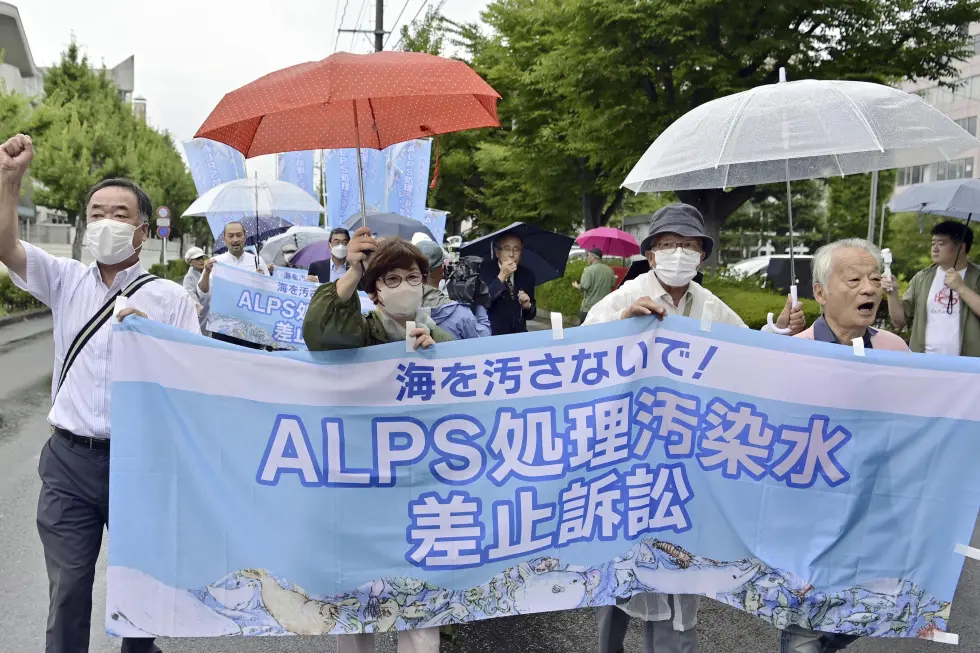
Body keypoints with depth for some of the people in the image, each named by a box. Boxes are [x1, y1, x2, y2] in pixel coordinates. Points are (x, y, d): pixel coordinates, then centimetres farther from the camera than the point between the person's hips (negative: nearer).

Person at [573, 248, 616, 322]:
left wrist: (576, 286, 3)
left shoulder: (589, 269, -12)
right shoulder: (610, 270, 6)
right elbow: (612, 285, 14)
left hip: (589, 308, -6)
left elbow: (584, 286, -18)